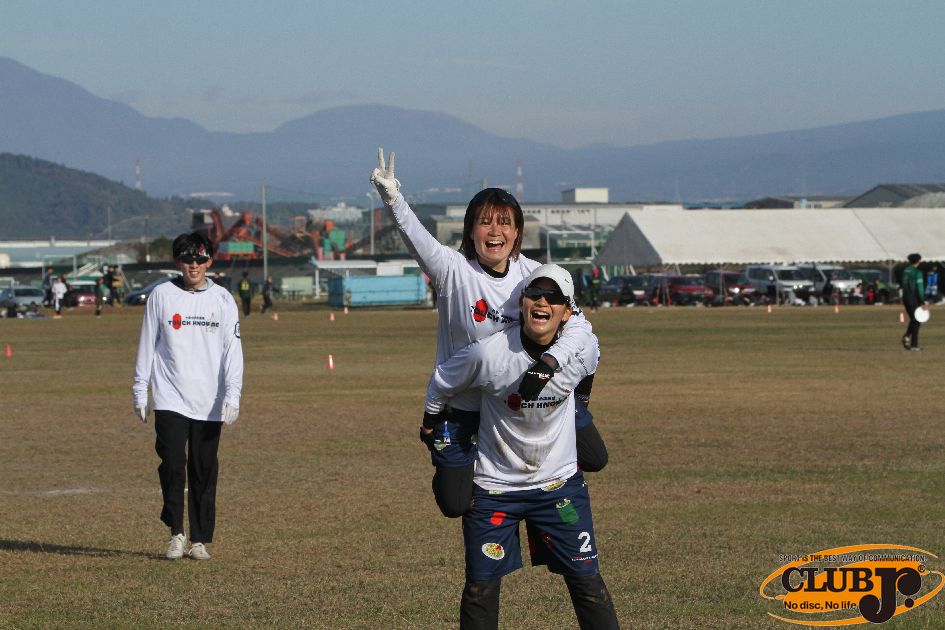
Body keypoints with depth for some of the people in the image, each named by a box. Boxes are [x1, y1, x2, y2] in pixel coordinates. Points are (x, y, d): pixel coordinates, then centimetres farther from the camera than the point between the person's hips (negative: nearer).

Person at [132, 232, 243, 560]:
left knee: (204, 470, 3)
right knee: (173, 463, -12)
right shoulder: (161, 296, 4)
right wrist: (140, 393, 5)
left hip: (210, 404, 1)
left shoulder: (223, 299, 4)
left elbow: (233, 348, 0)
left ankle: (200, 539, 12)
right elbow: (147, 345, 8)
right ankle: (176, 533, 0)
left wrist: (232, 395, -11)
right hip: (170, 398, -1)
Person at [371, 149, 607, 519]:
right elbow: (414, 235, -37)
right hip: (462, 405, -3)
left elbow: (579, 326, -17)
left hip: (523, 396, 3)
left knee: (594, 459, 6)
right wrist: (391, 198, -55)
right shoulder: (453, 270, -19)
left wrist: (549, 363, -35)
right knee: (456, 505, 2)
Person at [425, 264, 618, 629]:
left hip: (559, 483, 2)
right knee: (480, 588, 2)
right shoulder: (488, 353, -22)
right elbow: (442, 383, -2)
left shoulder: (582, 352, -14)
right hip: (494, 486, -2)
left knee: (587, 581, 0)